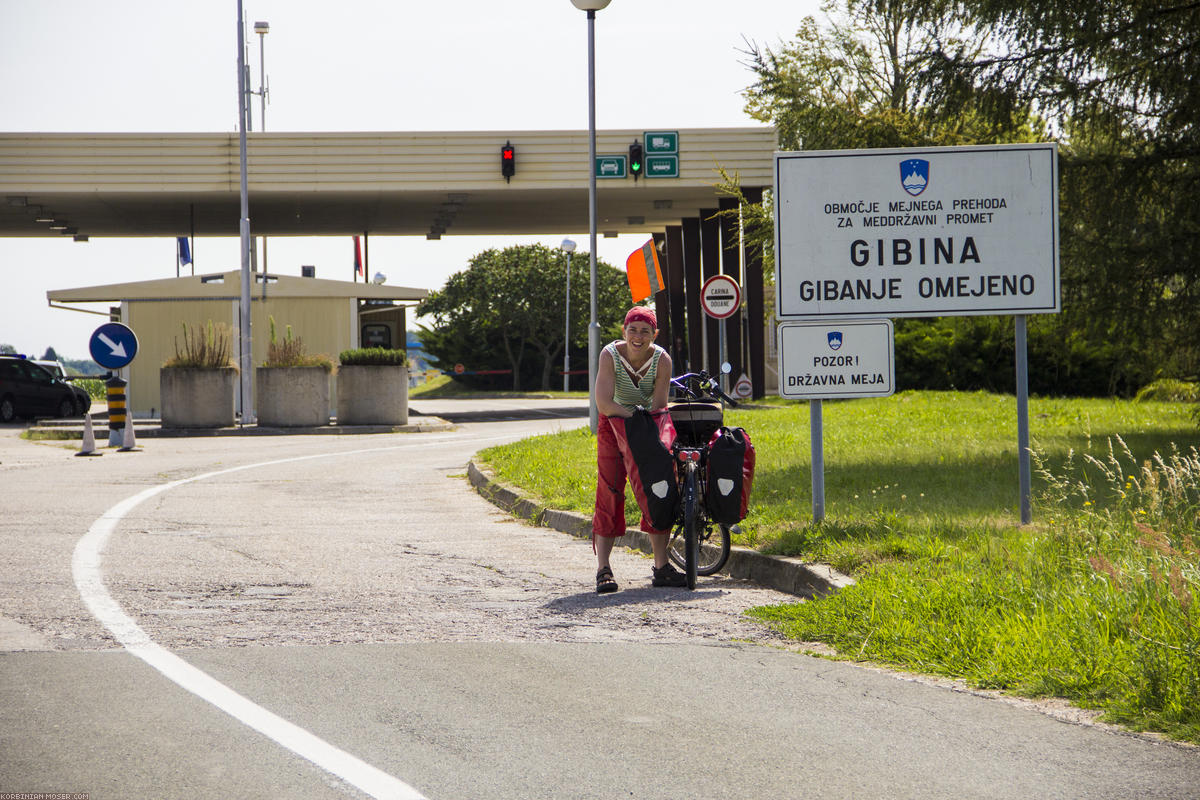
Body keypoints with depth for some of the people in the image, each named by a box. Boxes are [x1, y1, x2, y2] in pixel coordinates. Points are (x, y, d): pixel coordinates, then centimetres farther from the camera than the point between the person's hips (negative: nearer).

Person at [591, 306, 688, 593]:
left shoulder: (662, 360, -16)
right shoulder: (610, 355, -19)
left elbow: (658, 407, -16)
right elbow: (604, 404, -25)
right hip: (615, 423, -1)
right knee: (609, 492, -10)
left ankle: (661, 567, -1)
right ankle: (603, 568, -11)